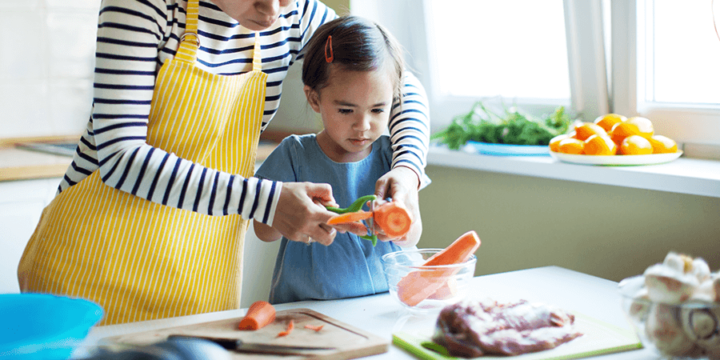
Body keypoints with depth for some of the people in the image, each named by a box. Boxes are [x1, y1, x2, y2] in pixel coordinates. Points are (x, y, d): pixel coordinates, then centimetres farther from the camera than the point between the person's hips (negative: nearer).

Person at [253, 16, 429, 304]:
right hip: (305, 308, -3)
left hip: (385, 304, 3)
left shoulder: (390, 155, 3)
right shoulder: (295, 155, -1)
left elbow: (412, 238, 0)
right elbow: (263, 228, -2)